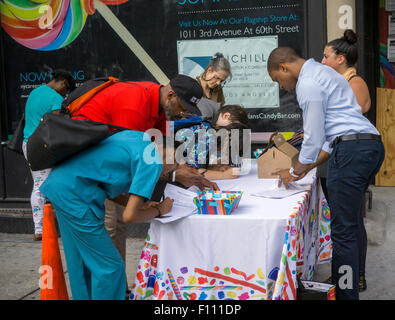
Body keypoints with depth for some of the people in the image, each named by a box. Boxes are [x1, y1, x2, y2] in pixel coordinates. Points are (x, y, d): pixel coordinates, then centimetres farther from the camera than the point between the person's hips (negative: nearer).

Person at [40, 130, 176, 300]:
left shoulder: (138, 136, 14)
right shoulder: (152, 162, -10)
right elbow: (129, 216, -13)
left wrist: (139, 205, 15)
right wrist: (158, 210, 5)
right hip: (74, 194, -10)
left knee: (79, 261, 20)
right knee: (109, 266, 1)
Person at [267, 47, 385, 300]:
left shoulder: (308, 84, -7)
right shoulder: (322, 72, 25)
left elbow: (314, 137, -8)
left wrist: (295, 171, 7)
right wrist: (306, 168, 26)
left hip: (351, 150, -10)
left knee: (343, 231, -6)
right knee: (350, 225, 15)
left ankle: (346, 294, -1)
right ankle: (350, 283, 23)